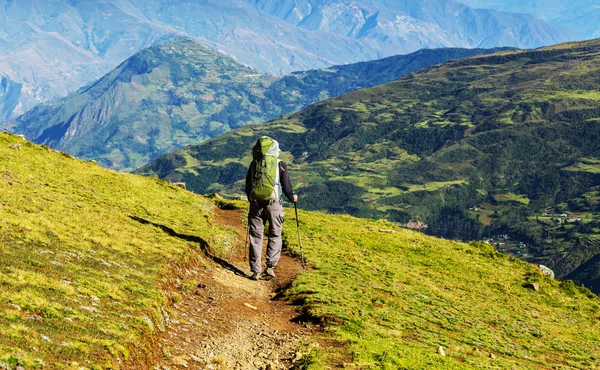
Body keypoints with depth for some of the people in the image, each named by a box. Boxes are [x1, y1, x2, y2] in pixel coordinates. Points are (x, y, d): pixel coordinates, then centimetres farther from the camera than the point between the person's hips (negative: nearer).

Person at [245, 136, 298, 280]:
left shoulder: (254, 163, 6)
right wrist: (292, 197, 20)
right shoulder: (280, 164, 0)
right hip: (273, 204, -1)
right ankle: (270, 267, 0)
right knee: (275, 236, 12)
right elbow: (286, 186, 0)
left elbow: (247, 187, 12)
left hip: (256, 203, 2)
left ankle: (255, 271, 4)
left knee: (256, 237, 7)